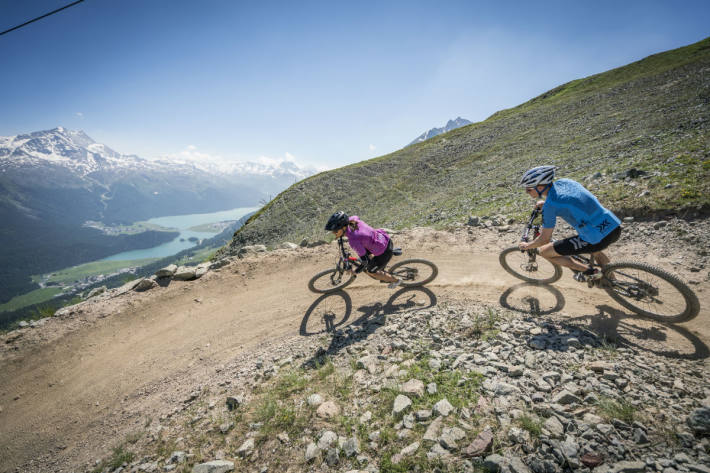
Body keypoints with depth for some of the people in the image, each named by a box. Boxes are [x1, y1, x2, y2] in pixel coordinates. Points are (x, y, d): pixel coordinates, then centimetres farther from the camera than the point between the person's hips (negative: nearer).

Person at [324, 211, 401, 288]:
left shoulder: (353, 240, -31)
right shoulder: (352, 219, -12)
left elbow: (365, 260, -22)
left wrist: (356, 271, -3)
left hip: (385, 252, -7)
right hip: (386, 239, 7)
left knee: (369, 272, 17)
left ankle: (395, 280, 36)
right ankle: (381, 272, 43)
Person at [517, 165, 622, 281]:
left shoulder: (550, 205, -16)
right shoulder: (563, 181, 4)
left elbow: (544, 240, -8)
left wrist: (527, 246, 9)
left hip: (599, 239, -8)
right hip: (616, 227, 8)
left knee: (544, 251, 2)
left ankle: (589, 272, 7)